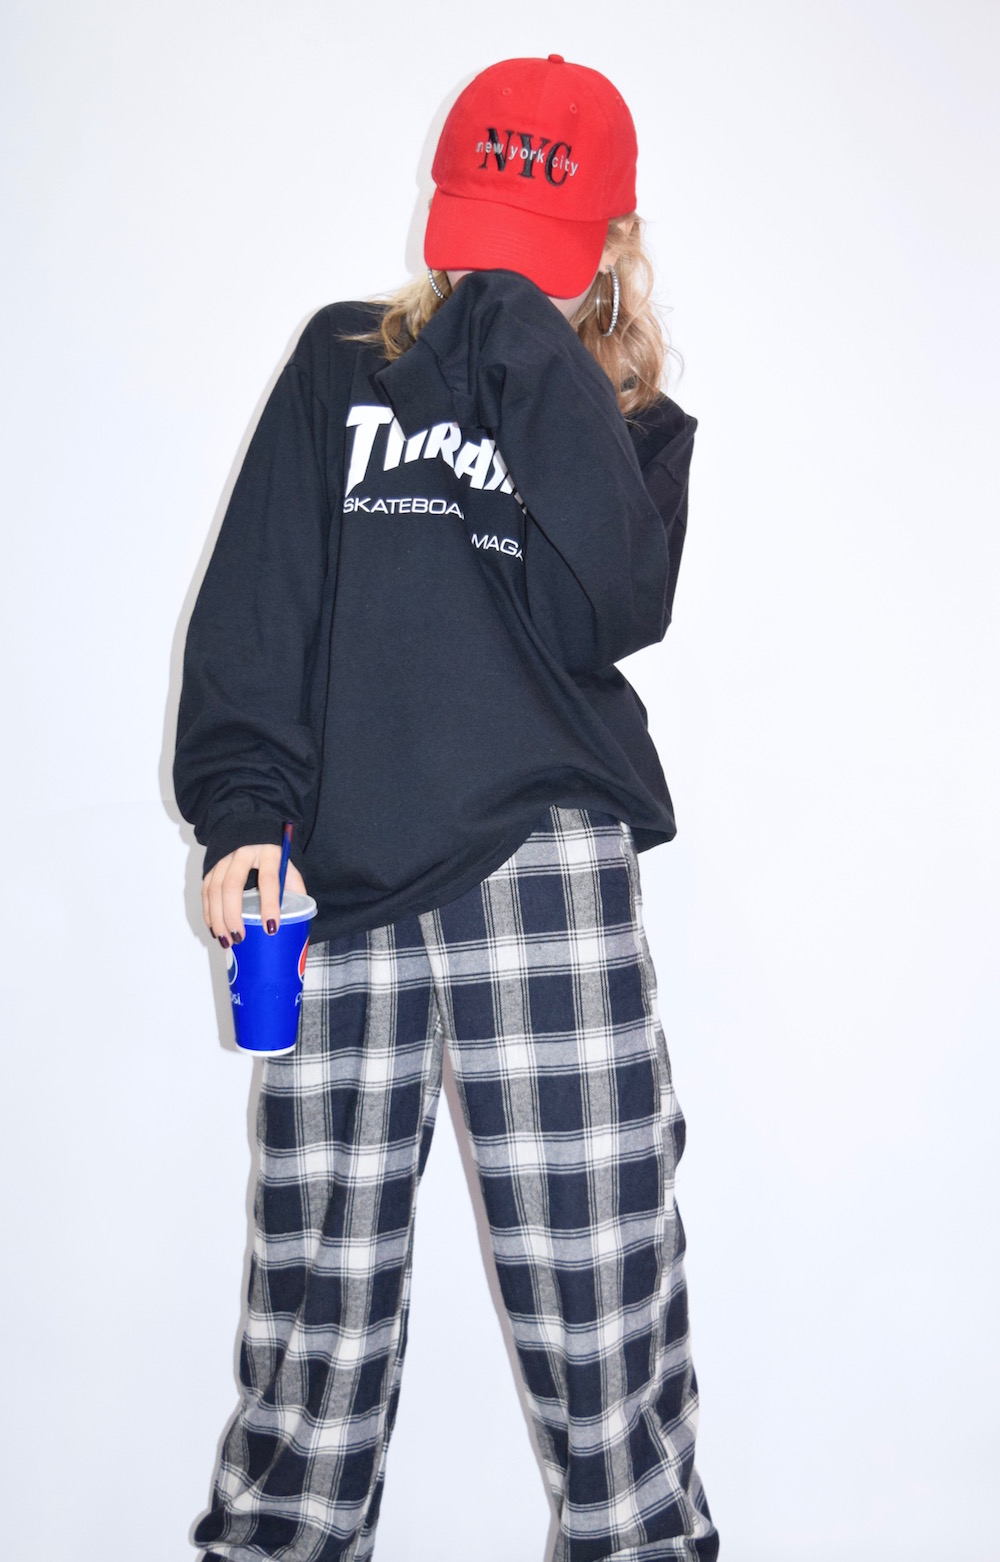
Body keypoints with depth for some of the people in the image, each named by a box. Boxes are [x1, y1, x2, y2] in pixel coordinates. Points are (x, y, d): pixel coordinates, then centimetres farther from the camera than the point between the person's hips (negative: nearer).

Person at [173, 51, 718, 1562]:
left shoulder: (633, 422, 14)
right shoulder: (343, 364, 16)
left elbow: (614, 610, -6)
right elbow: (256, 600, 8)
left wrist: (533, 362, -6)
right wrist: (242, 810, -5)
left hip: (540, 861, -1)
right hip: (340, 864, 1)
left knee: (594, 1264, -2)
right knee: (319, 1262, 5)